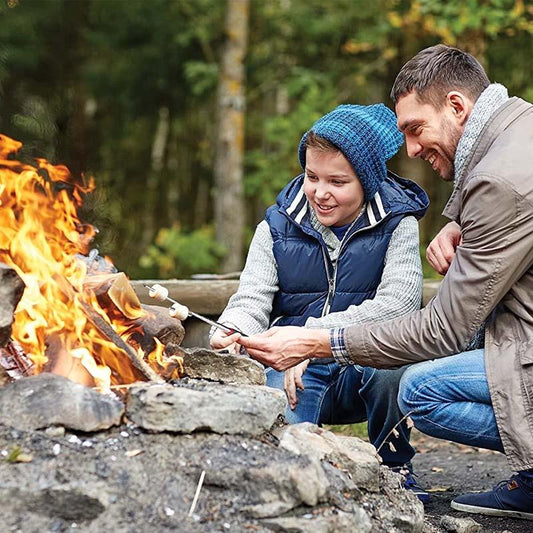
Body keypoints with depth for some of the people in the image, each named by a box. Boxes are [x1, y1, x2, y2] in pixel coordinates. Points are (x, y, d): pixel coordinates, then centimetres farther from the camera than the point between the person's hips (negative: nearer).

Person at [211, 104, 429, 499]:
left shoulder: (396, 224, -3)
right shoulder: (278, 226, 5)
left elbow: (398, 303, -17)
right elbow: (252, 301, -1)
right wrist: (230, 333, -27)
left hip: (367, 366, 0)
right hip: (293, 370, 1)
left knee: (390, 367, -36)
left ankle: (392, 465, -5)